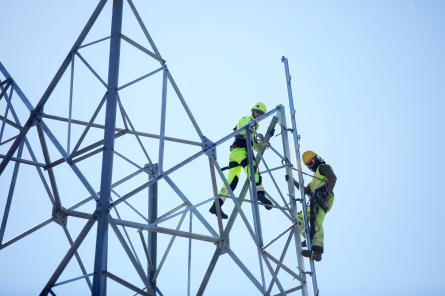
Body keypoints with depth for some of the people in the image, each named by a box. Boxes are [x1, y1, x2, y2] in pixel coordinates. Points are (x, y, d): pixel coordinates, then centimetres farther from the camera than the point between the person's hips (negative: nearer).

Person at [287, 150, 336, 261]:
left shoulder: (323, 167, 11)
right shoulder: (316, 177, 38)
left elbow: (333, 178, -8)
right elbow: (306, 191, 38)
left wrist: (327, 191, -22)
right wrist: (293, 182, 33)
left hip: (322, 200, -10)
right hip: (316, 203, 10)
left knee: (316, 222, -27)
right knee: (299, 218, 14)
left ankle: (316, 252, -43)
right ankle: (311, 239, -6)